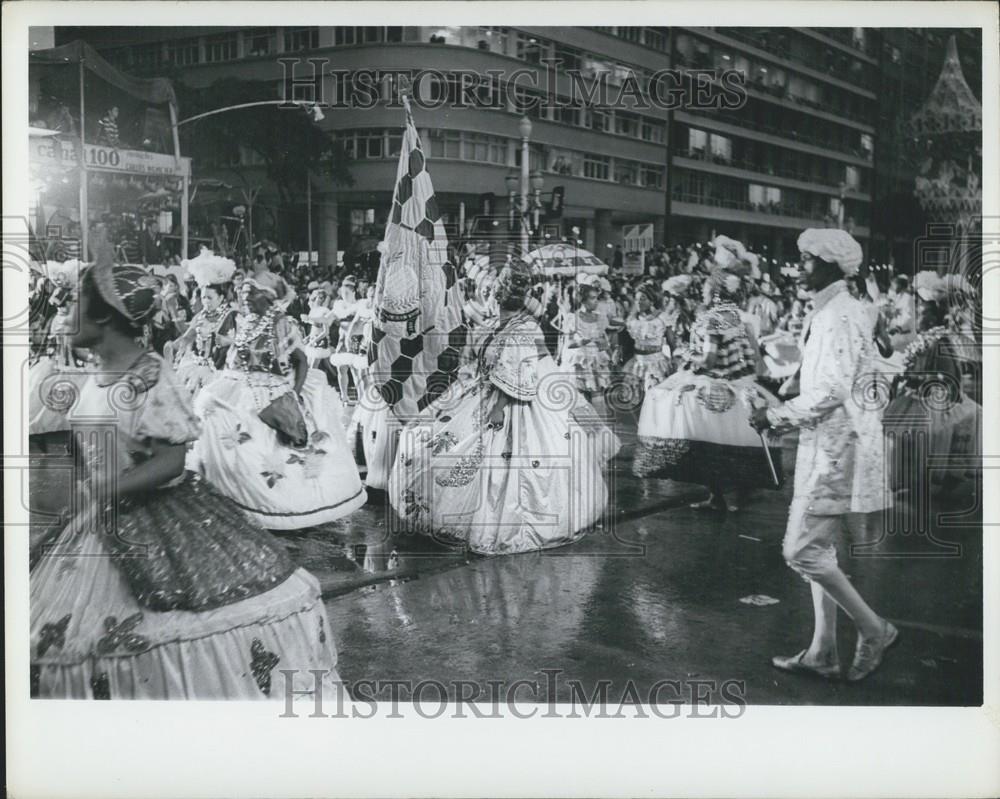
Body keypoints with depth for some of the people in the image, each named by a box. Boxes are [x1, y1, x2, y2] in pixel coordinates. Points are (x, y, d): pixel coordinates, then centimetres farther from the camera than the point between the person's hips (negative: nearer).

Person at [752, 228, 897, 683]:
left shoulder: (842, 316, -15)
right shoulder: (825, 313, 16)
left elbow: (833, 390, -23)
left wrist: (777, 415, -14)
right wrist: (788, 419, 11)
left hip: (838, 449, -10)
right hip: (825, 446, 10)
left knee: (801, 550, -8)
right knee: (818, 550, 13)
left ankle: (873, 629, 7)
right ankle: (823, 653, 21)